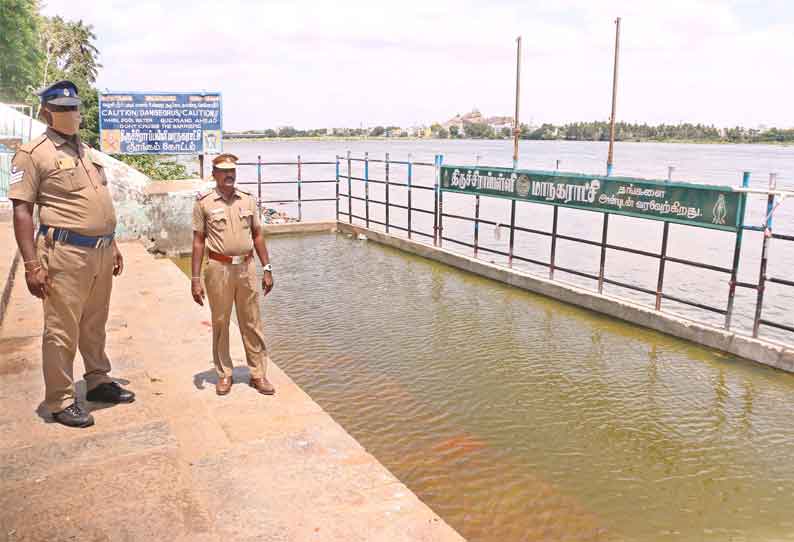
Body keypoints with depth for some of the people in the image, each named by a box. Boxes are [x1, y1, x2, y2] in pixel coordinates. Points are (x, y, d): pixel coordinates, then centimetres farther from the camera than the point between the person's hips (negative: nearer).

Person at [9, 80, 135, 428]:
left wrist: (112, 245, 20)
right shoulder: (33, 153, -5)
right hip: (66, 253, -7)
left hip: (101, 252, 7)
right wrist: (32, 265, -16)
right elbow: (22, 210, -10)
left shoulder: (87, 151, 17)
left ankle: (98, 382, 32)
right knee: (62, 329, 0)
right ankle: (60, 400, 13)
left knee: (94, 325, 18)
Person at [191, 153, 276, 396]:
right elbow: (198, 242, 1)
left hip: (246, 266, 2)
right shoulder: (204, 203, 0)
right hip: (219, 268, -2)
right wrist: (195, 279, -3)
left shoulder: (248, 200, 8)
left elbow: (257, 236, 12)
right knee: (220, 323, 7)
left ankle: (258, 374, 16)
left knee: (252, 323, 6)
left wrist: (267, 269, 7)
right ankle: (224, 374, 22)